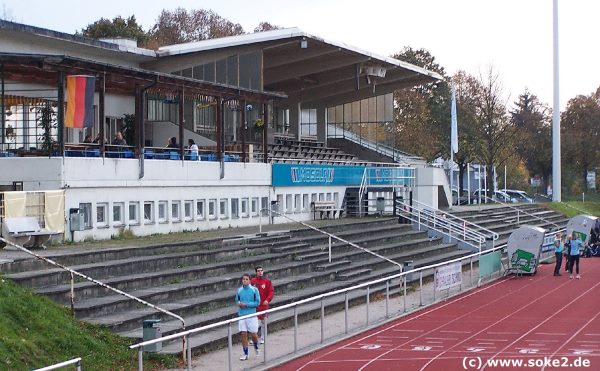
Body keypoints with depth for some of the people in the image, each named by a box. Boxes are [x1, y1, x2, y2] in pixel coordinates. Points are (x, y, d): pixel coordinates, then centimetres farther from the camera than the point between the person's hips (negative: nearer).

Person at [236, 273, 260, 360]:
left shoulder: (254, 290, -5)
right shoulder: (239, 290, 5)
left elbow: (257, 302, -8)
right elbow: (237, 300, 18)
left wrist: (246, 304, -15)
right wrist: (239, 303, -6)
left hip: (252, 315, -3)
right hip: (242, 315, 3)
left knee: (253, 334, 1)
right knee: (243, 334, -1)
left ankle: (256, 347, 33)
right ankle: (245, 354, 7)